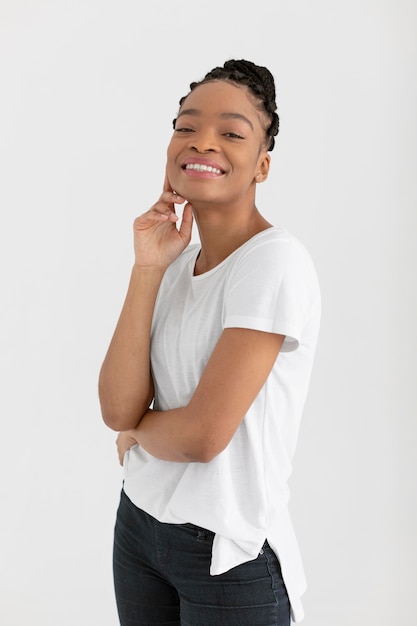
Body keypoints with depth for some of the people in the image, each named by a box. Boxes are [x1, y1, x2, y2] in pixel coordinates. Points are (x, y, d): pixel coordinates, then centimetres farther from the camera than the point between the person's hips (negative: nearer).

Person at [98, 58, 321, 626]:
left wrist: (137, 431, -3)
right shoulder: (177, 262, 3)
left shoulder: (275, 262, -19)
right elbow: (117, 409, -8)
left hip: (229, 555, -6)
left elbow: (203, 434, -23)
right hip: (139, 523, 6)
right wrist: (147, 269, -12)